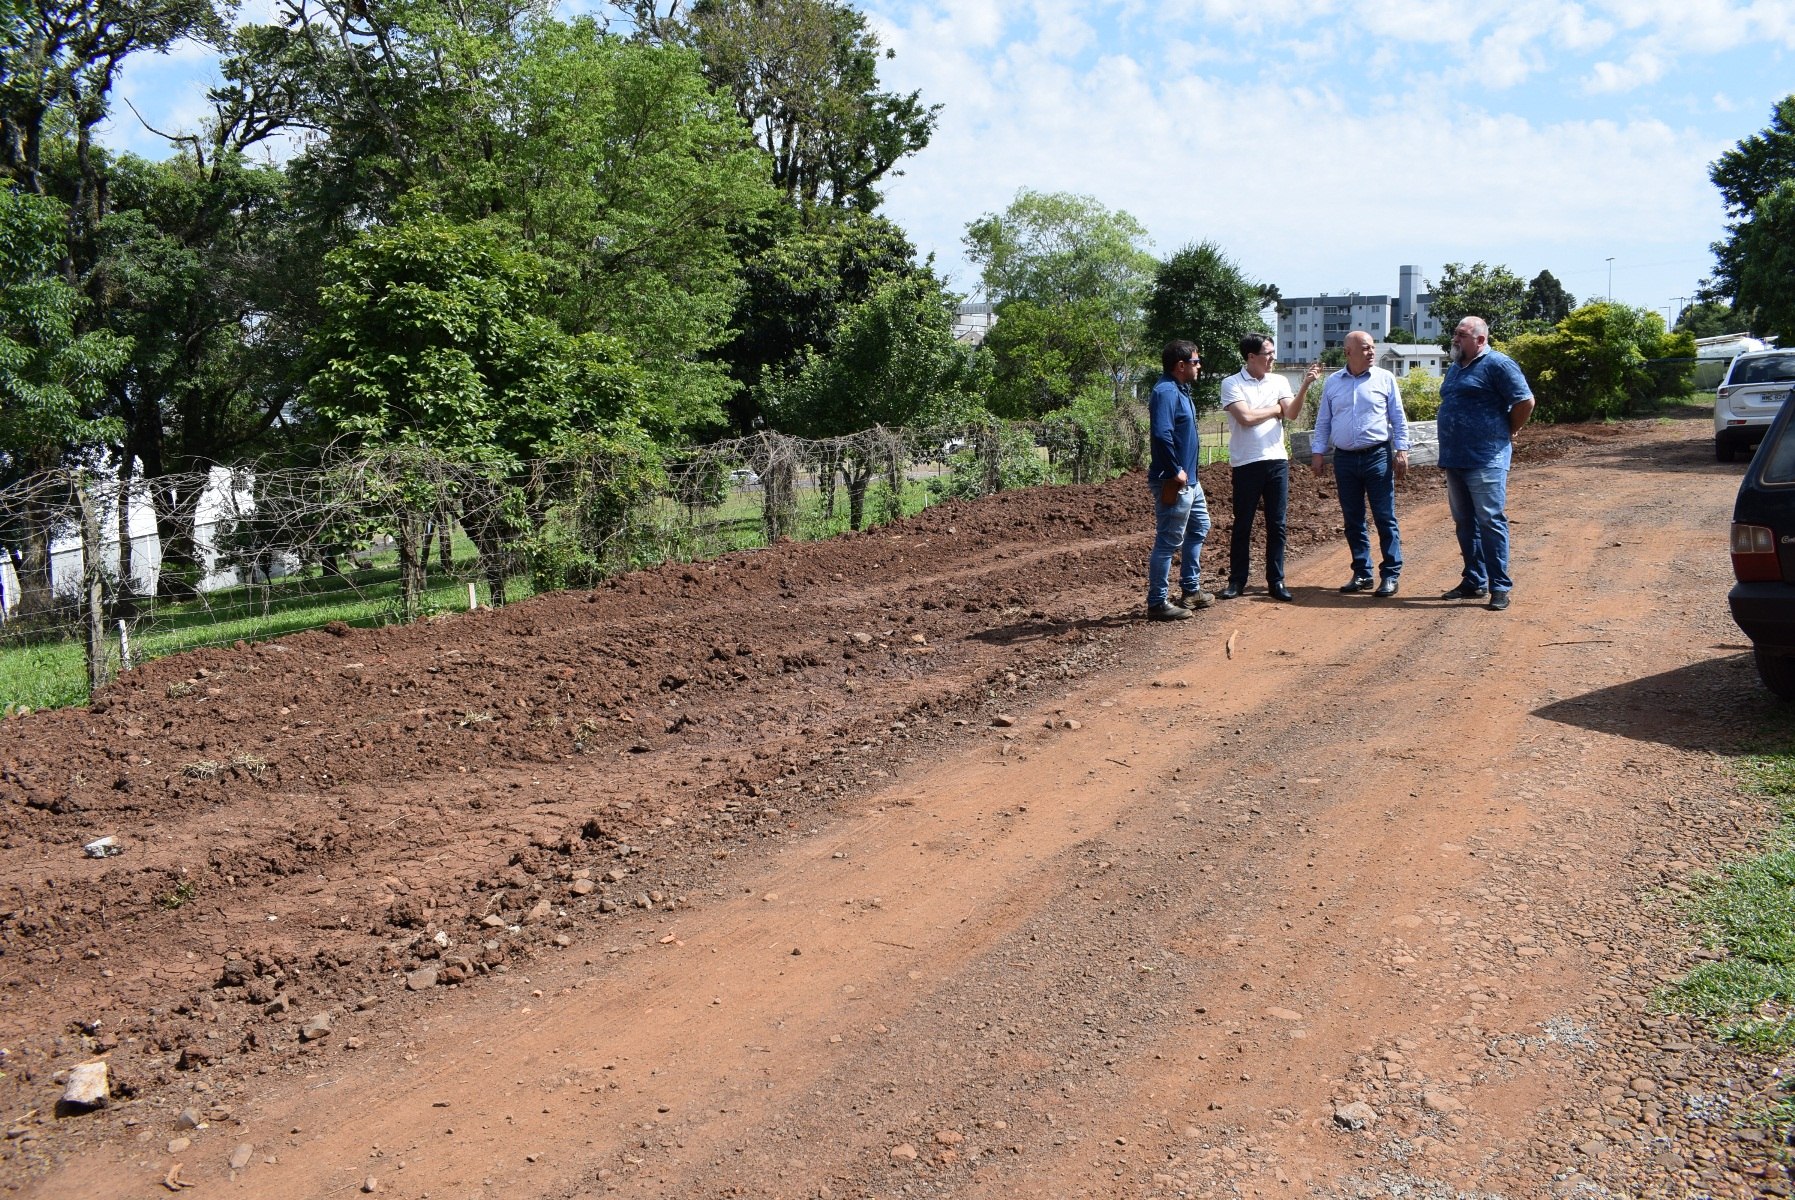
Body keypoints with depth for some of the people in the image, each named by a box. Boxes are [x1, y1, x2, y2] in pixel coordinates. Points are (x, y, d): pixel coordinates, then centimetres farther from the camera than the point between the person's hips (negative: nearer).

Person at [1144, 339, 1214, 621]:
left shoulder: (1179, 390, 14)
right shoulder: (1166, 392, -19)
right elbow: (1162, 435, -31)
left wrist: (1188, 472, 16)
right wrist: (1175, 471, -23)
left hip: (1189, 479, 11)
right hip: (1174, 482, -11)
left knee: (1199, 527, 23)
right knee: (1168, 542, -4)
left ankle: (1191, 589, 33)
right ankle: (1158, 602, 3)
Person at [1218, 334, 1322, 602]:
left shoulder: (1279, 381, 9)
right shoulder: (1231, 384, -4)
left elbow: (1292, 414, -4)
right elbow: (1245, 417, -15)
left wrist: (1305, 386, -18)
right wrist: (1275, 409, -1)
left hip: (1277, 461, 4)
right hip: (1246, 464, -4)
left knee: (1276, 525, 6)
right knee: (1242, 525, 4)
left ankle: (1276, 581, 13)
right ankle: (1236, 581, 14)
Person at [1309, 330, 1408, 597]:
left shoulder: (1385, 379, 2)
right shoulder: (1332, 382, 9)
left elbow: (1398, 419, 3)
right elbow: (1323, 422, 13)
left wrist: (1401, 450, -4)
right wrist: (1317, 453, 5)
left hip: (1378, 456, -3)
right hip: (1344, 458, 3)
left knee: (1385, 518, -3)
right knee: (1353, 520, 8)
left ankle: (1390, 574, 2)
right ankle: (1362, 573, 16)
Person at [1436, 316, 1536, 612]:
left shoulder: (1497, 364, -9)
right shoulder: (1454, 368, 17)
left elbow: (1525, 401, -12)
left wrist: (1508, 432, 0)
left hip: (1486, 461, -8)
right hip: (1455, 460, 9)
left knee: (1490, 521, -6)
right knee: (1465, 523, 12)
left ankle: (1500, 587, -2)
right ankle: (1473, 582, 21)